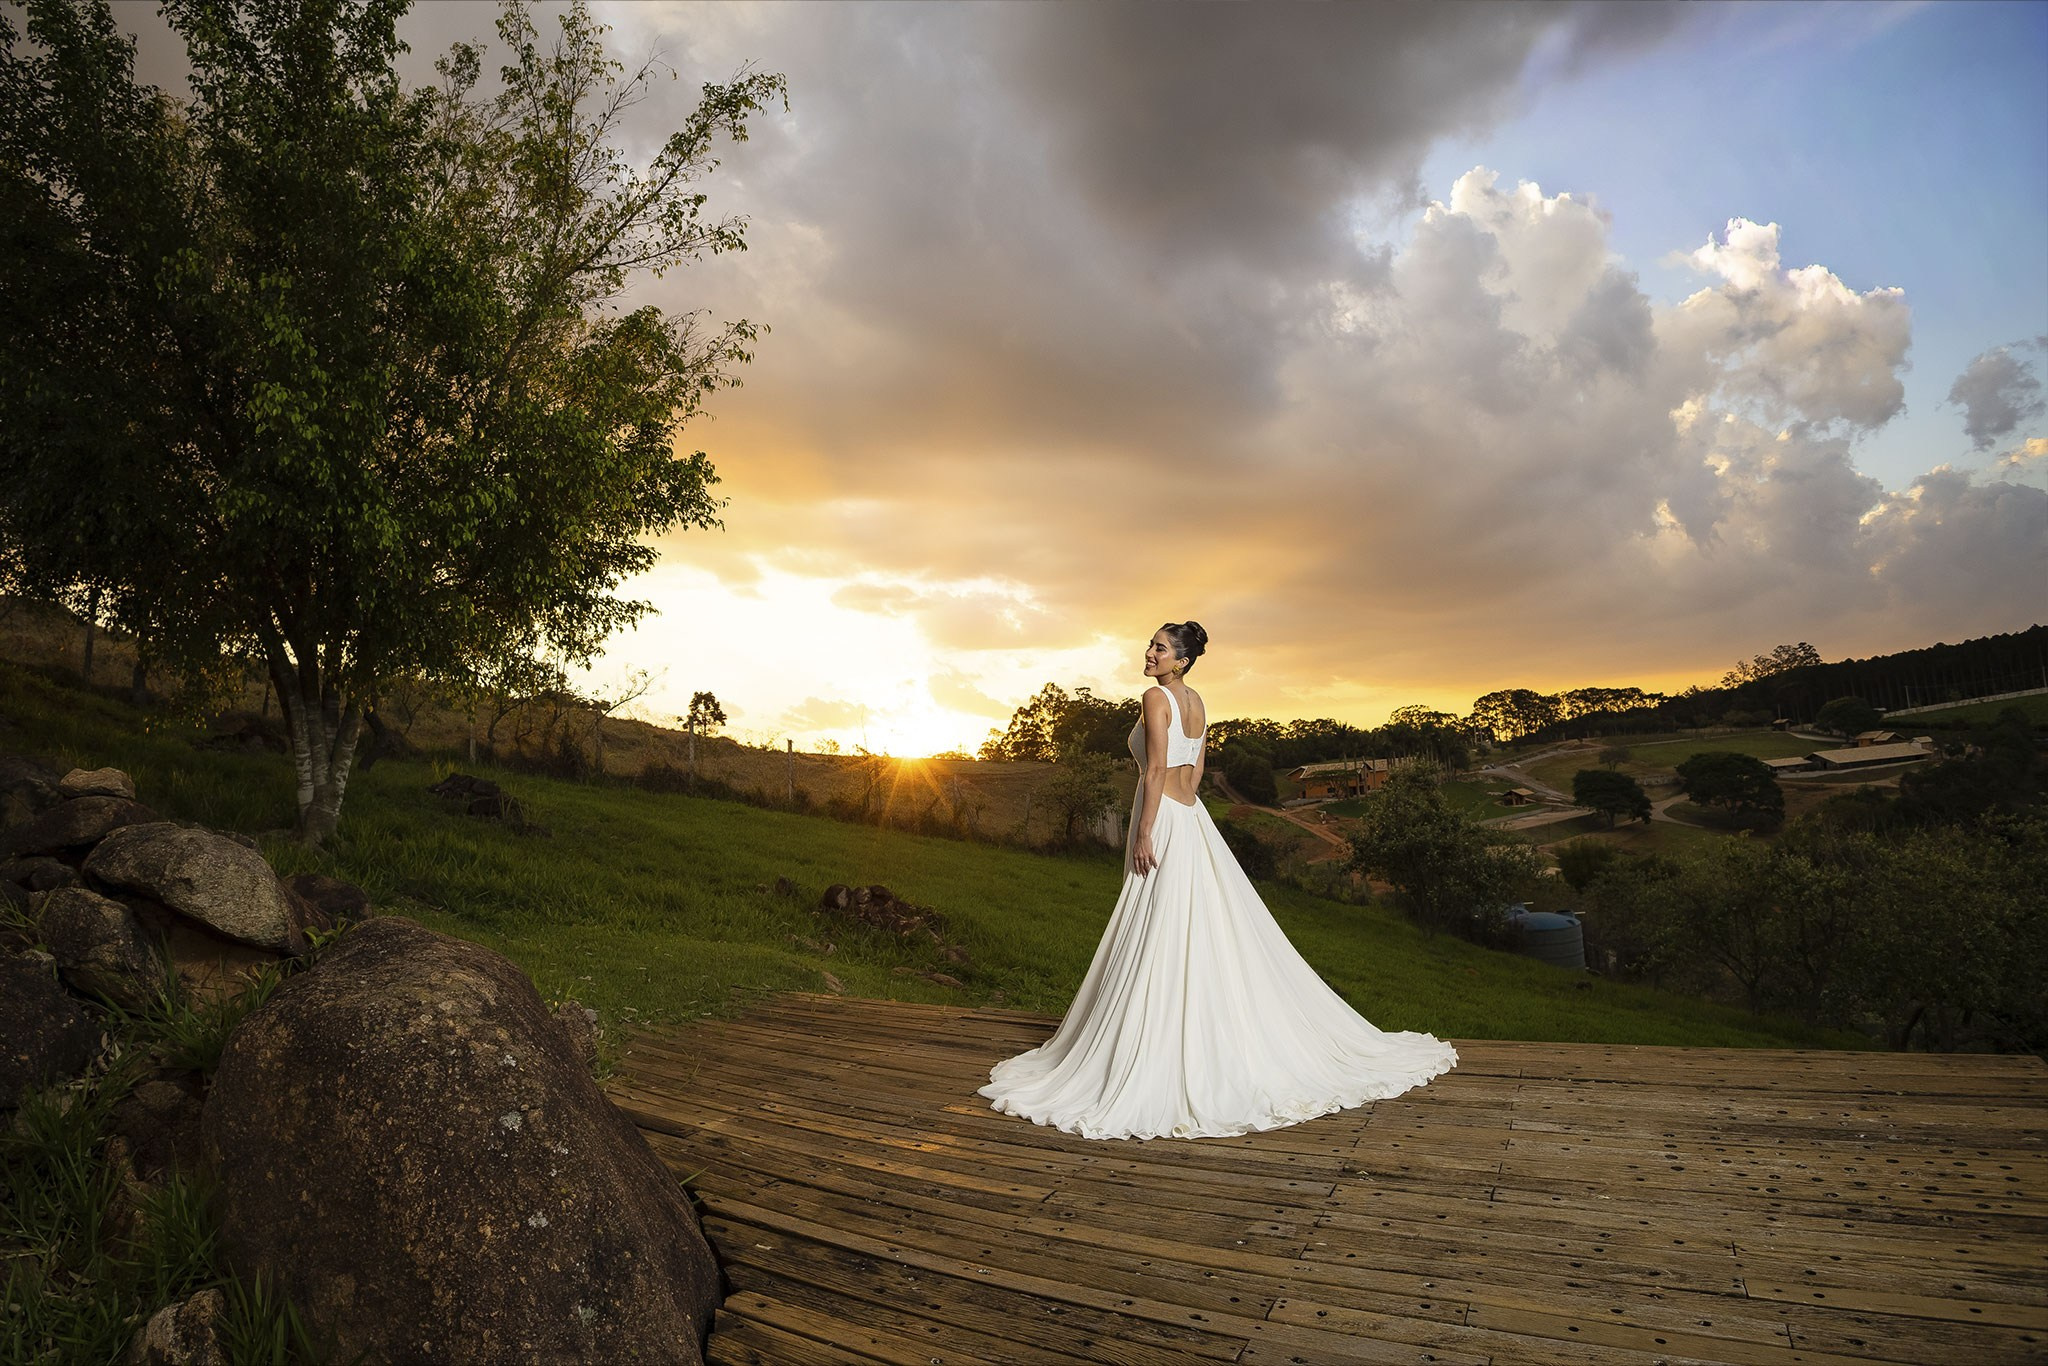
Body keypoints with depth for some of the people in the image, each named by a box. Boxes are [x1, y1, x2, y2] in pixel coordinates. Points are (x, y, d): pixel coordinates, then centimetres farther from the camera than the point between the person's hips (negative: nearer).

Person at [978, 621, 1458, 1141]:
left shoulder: (1156, 697, -12)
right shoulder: (1196, 701, 13)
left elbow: (1157, 770, -18)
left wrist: (1144, 833, -18)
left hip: (1164, 821, -9)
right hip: (1192, 816, 9)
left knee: (1162, 945, -5)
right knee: (1211, 937, 12)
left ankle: (1151, 1069, 1)